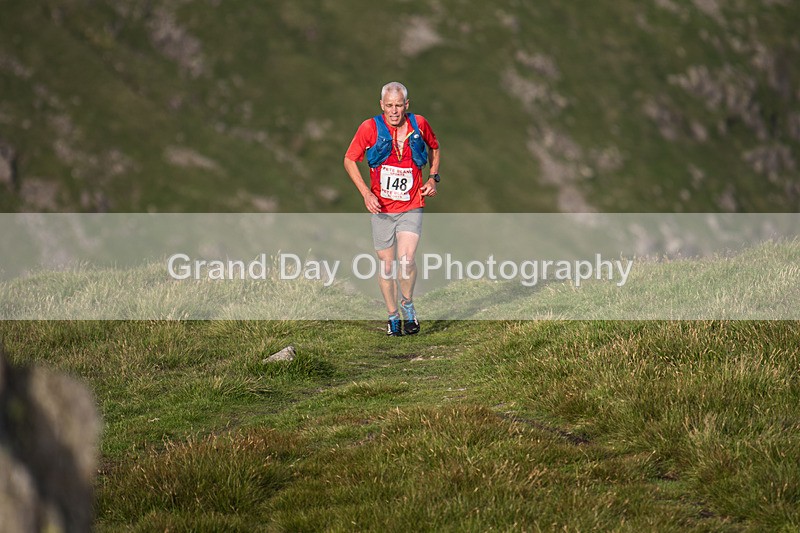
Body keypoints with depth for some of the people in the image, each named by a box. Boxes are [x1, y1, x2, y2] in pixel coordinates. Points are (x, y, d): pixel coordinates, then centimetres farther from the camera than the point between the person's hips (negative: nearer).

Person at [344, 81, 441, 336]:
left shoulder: (419, 124, -3)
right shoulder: (370, 128, -8)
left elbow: (434, 147, 19)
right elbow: (349, 160, 2)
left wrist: (433, 177, 6)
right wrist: (365, 192, -8)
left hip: (411, 207, 0)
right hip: (381, 209, 0)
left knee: (406, 260, -17)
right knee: (387, 266, 6)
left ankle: (408, 304, 10)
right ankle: (393, 316, 25)